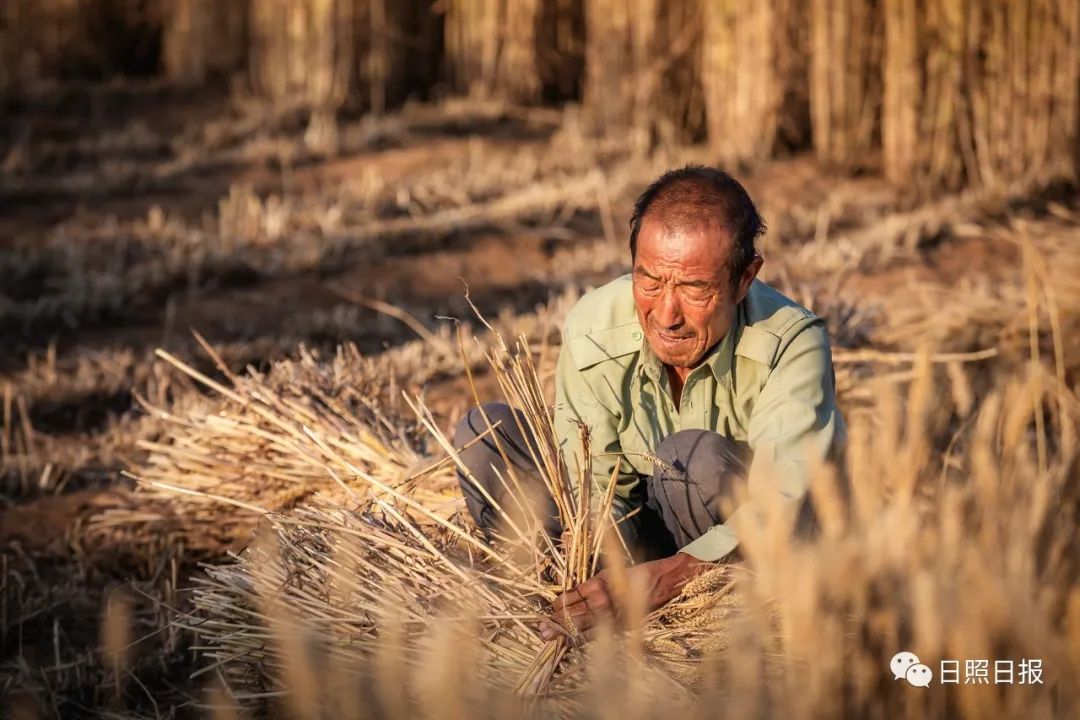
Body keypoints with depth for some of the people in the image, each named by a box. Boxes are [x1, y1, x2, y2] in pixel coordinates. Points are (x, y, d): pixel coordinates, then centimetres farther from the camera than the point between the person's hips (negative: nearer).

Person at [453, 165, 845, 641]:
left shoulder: (793, 346, -26)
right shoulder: (592, 330, -17)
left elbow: (785, 504, -34)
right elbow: (597, 484, -13)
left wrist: (669, 575, -49)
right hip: (639, 531, 3)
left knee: (696, 457, -35)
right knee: (484, 437, -15)